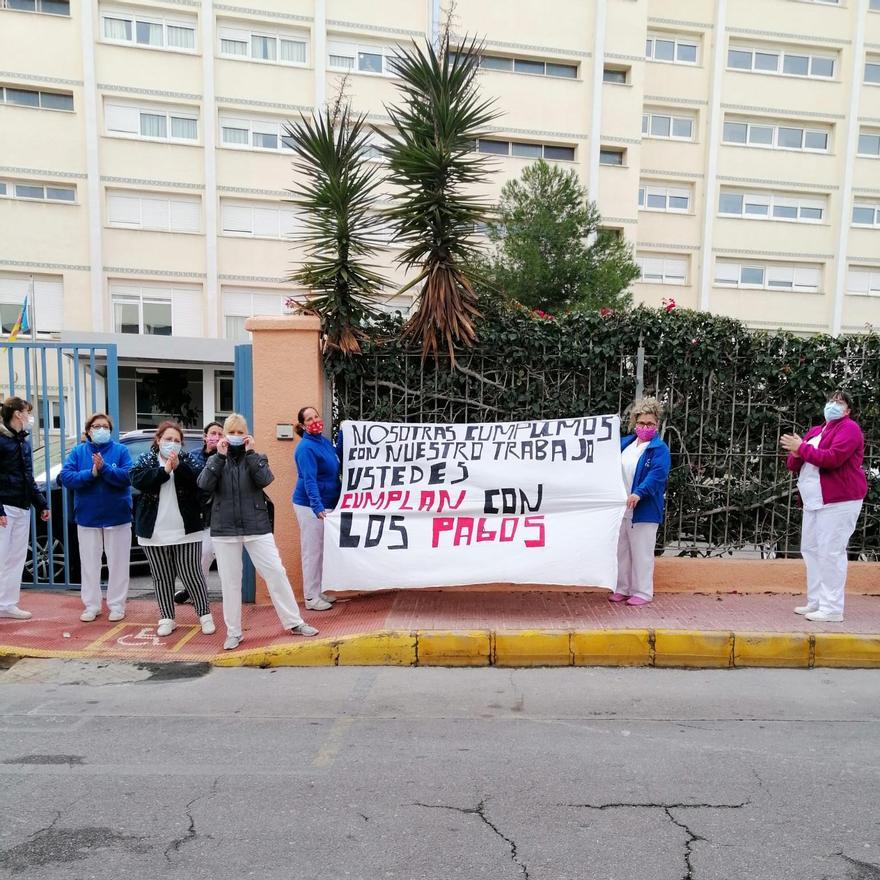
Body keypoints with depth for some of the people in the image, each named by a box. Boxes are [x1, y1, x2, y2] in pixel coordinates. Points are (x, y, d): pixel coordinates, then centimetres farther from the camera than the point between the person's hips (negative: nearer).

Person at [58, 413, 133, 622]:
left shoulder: (120, 450, -2)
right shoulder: (78, 451, 4)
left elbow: (128, 476, -14)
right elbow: (65, 478, -7)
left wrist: (104, 468, -25)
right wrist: (91, 473, -20)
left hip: (117, 516, -2)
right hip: (87, 517, 2)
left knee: (117, 563, 5)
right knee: (90, 563, 10)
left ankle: (116, 605, 16)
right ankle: (91, 606, 22)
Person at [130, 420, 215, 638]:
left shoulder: (188, 459, 3)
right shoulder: (146, 460, 5)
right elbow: (137, 480, -13)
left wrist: (179, 466, -25)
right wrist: (164, 470, -20)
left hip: (186, 530, -1)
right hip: (154, 531, 2)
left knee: (191, 574, 2)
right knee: (162, 577, 10)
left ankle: (205, 615, 16)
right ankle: (167, 619, 22)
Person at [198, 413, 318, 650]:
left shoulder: (257, 458, 7)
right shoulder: (215, 460, 8)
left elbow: (265, 480, -13)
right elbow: (204, 485, -10)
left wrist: (250, 453, -13)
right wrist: (220, 456, -13)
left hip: (257, 527, 0)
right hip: (225, 529, 1)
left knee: (276, 573, -1)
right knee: (230, 581, 5)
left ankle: (294, 623, 10)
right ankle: (233, 632, 18)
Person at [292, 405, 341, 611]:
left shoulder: (323, 441, 6)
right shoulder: (306, 448, -19)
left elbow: (338, 456, 23)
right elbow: (309, 480, -27)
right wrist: (317, 507, -36)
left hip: (325, 503, 9)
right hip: (311, 506, -9)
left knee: (322, 550, 16)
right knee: (312, 550, -1)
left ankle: (318, 592, 28)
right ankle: (311, 598, 9)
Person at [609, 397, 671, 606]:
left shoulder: (660, 448, -8)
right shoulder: (625, 443, 11)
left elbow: (657, 475, -22)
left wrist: (638, 493, -34)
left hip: (644, 509, -6)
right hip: (621, 507, 6)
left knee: (641, 552, 2)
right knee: (621, 550, 14)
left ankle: (643, 592, 15)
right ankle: (622, 588, 26)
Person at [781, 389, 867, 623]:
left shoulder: (849, 428, -4)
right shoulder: (814, 431, 20)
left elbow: (832, 458, -21)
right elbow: (793, 465, 18)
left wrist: (802, 447, -14)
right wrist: (795, 455, -5)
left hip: (839, 500, -8)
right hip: (814, 501, 8)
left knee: (830, 552, -10)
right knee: (811, 549, 9)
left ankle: (832, 609, -6)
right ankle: (816, 602, 17)